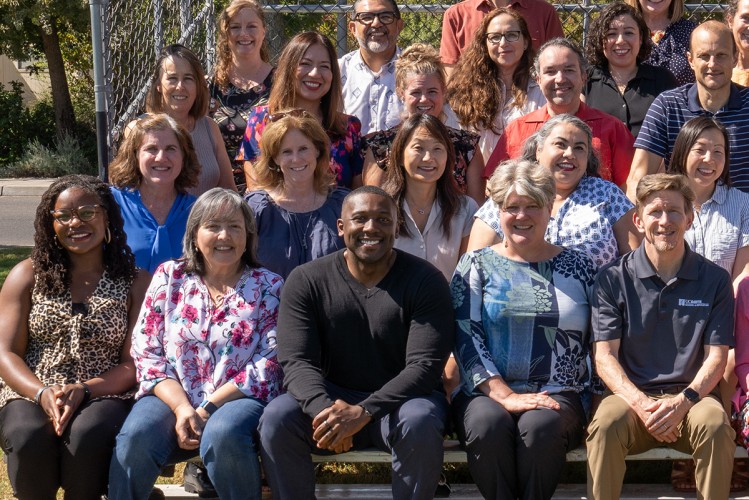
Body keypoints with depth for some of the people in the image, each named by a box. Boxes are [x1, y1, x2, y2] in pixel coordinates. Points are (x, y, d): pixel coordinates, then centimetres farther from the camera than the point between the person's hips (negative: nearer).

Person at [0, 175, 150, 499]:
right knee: (30, 438, -35)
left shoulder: (135, 282, 10)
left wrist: (84, 389, -16)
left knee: (88, 435, -36)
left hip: (104, 396, 0)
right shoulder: (27, 275, 12)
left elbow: (133, 364, 3)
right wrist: (42, 394, -16)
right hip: (30, 395, 1)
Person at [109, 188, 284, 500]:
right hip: (172, 397, 2)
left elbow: (269, 363, -5)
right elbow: (145, 352, 4)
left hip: (237, 399, -1)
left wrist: (207, 409, -13)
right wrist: (182, 408, -12)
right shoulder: (169, 278, 9)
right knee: (136, 436, -31)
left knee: (222, 434, -36)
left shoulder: (268, 286, 4)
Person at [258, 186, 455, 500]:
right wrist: (323, 407, -32)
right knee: (276, 418, -28)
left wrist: (364, 412, -29)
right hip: (331, 396, 2)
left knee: (420, 422, -35)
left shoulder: (425, 281, -6)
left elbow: (425, 365, -14)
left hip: (398, 400, -1)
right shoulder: (306, 281, 0)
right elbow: (296, 362, -9)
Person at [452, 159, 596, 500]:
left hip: (557, 395, 0)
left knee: (540, 425, -34)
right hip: (488, 393, 0)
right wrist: (505, 395, -13)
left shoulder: (579, 267, 13)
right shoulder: (476, 265, 10)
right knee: (488, 424, -34)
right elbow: (466, 337, -1)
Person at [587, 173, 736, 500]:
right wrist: (640, 403, -18)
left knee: (715, 424, -32)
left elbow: (716, 356, 3)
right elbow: (605, 356, -1)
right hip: (632, 394, 0)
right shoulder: (613, 280, 4)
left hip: (692, 395, 1)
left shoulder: (714, 280, 7)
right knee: (606, 423, -33)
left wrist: (684, 401, -16)